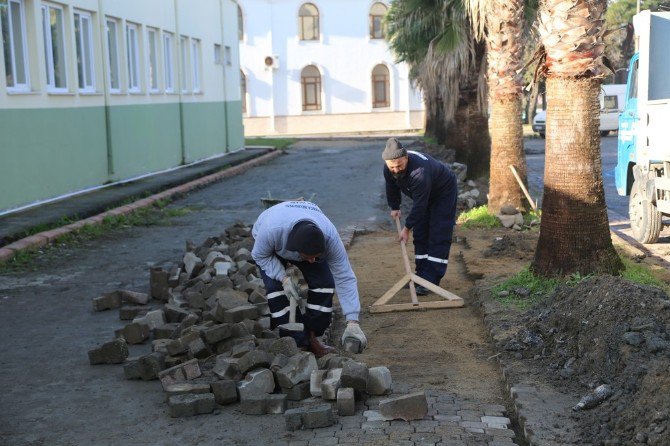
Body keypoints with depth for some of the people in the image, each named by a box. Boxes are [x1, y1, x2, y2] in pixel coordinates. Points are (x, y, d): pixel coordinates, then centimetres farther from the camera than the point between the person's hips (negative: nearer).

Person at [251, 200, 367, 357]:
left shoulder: (330, 236, -39)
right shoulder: (271, 230, -46)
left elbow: (345, 278, -32)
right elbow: (259, 255, -23)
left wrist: (352, 322, -36)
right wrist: (283, 278, -36)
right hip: (271, 247, -1)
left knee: (324, 282, -18)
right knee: (275, 287, -23)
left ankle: (312, 337, 0)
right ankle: (298, 343, -13)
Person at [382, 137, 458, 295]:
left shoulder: (420, 171, -44)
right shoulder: (389, 168, -19)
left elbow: (419, 205, -37)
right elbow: (391, 187, 5)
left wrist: (407, 228, -29)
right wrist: (395, 207, 9)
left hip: (444, 193, -8)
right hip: (423, 196, 8)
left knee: (438, 238, -13)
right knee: (420, 235, 6)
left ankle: (430, 280, -15)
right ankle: (422, 275, 13)